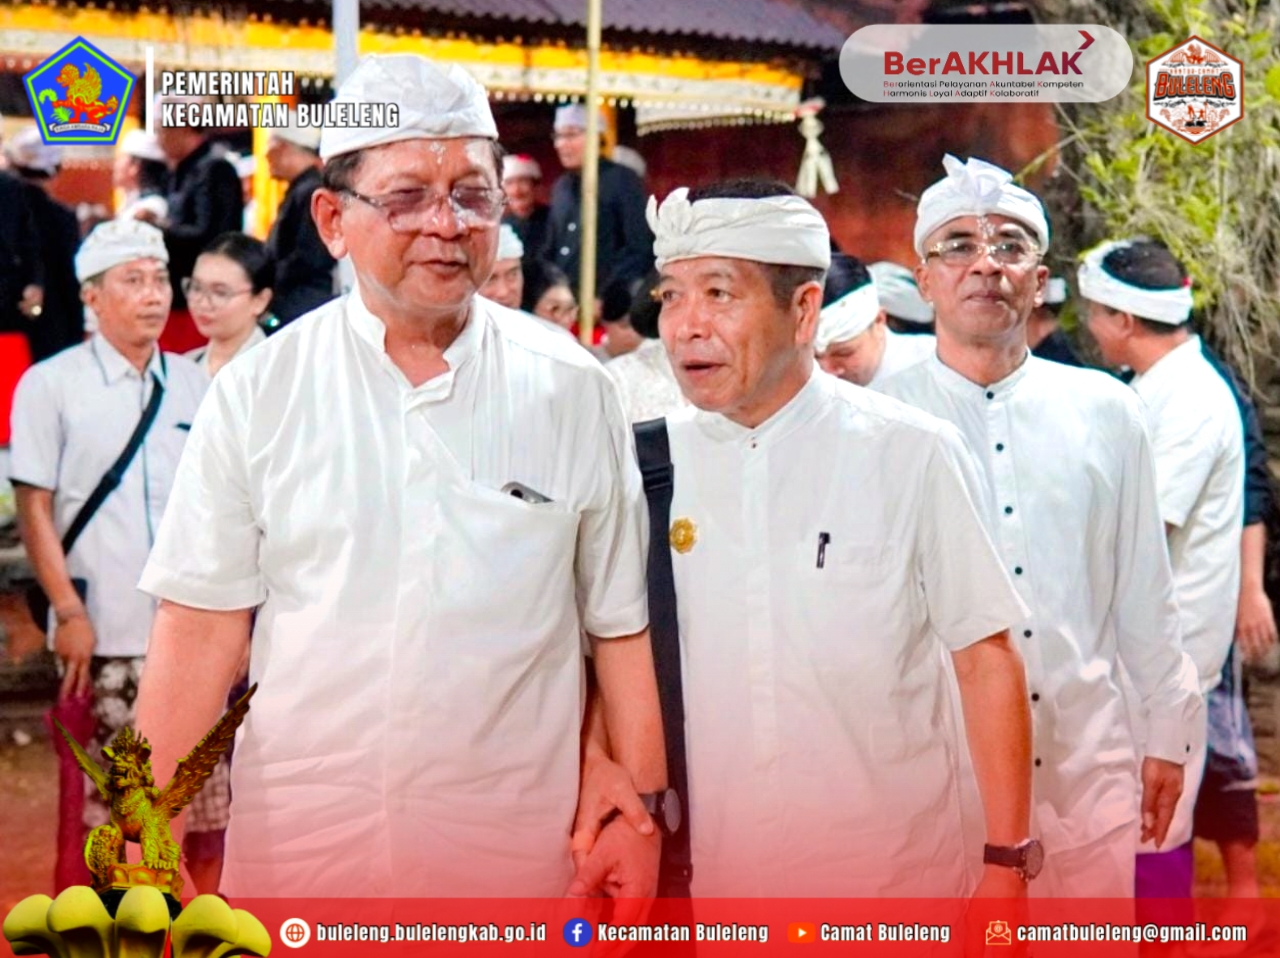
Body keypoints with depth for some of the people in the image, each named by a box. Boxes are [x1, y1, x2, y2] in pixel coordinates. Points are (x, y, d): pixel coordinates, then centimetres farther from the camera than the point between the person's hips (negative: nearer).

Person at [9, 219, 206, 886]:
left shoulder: (194, 386, 10)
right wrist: (69, 612, -10)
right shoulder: (50, 385, -1)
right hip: (104, 631, -3)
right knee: (104, 798, 1)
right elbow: (34, 508, -3)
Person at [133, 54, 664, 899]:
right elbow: (203, 625, -2)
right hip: (298, 850, 0)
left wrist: (639, 816, 0)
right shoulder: (259, 391, -2)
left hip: (520, 852, 0)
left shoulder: (572, 391, -1)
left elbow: (622, 626, 3)